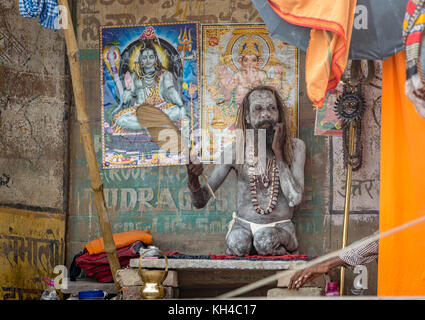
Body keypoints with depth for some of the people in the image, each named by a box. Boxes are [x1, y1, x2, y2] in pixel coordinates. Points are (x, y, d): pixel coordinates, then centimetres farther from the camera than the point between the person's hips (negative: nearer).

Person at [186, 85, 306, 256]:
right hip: (244, 225, 0)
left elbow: (294, 199, -16)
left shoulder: (295, 147, -3)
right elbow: (201, 201, -1)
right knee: (237, 243, -35)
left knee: (265, 240, -34)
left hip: (280, 228, 1)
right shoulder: (236, 150, -2)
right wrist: (193, 178, -24)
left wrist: (278, 152, -13)